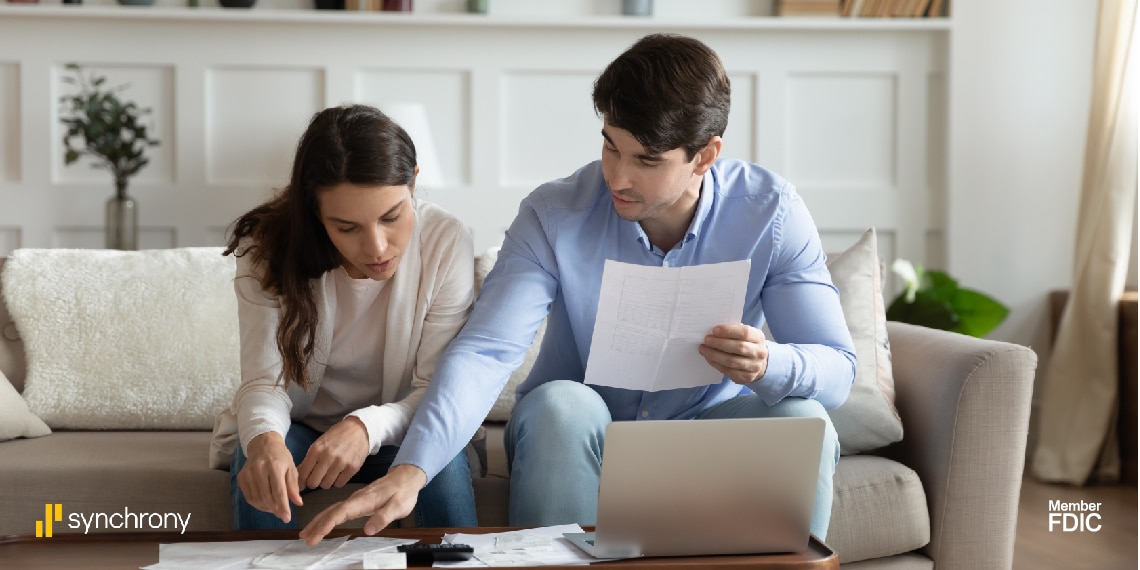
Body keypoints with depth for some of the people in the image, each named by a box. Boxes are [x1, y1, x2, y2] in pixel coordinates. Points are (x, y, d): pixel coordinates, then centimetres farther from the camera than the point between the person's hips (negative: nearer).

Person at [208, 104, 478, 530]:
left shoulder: (445, 241, -20)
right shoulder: (270, 249, -19)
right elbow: (265, 381, -22)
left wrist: (366, 428, -40)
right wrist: (265, 438, -47)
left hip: (394, 428, 0)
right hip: (296, 427, 0)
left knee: (444, 460, -31)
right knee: (259, 461, -31)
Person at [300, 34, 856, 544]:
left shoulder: (771, 212, -14)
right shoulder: (554, 215, -17)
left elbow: (838, 367, -15)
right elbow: (483, 351, -28)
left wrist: (769, 365, -40)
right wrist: (409, 472, -44)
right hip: (573, 437, 0)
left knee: (803, 417, -28)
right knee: (559, 403, -33)